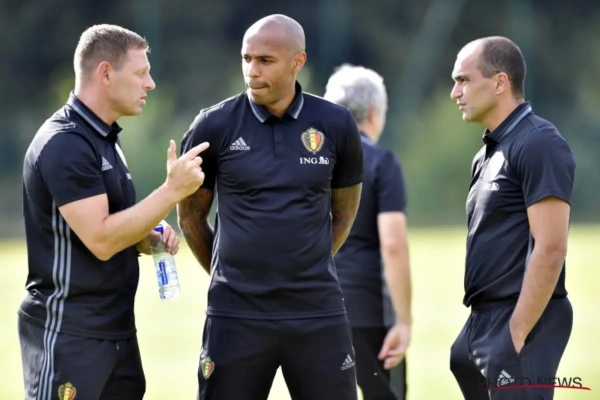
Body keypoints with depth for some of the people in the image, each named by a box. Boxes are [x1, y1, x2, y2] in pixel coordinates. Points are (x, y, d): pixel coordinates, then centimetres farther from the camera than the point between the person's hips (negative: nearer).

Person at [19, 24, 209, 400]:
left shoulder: (105, 138, 14)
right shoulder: (65, 144, -16)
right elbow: (100, 240, -22)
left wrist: (149, 236, 2)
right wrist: (174, 189, -20)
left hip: (118, 328, 9)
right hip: (68, 332, -9)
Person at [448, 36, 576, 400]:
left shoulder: (538, 145, -12)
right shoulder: (489, 154, 17)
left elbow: (550, 250, -18)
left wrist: (517, 335, -19)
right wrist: (481, 328, 14)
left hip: (519, 325, -9)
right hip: (482, 324, 9)